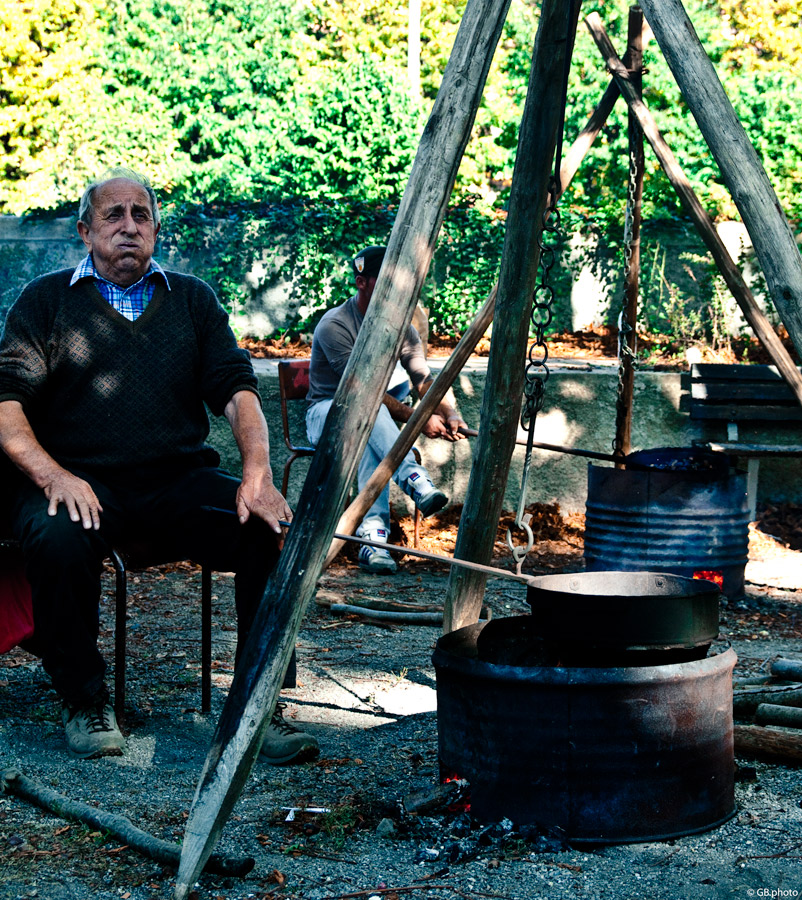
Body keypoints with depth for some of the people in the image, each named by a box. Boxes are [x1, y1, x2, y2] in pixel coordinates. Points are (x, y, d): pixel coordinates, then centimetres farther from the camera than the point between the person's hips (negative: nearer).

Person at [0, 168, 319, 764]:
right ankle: (84, 699, -12)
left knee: (274, 530, -24)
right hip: (82, 479, -2)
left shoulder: (193, 299, 19)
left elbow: (236, 388, 7)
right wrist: (51, 474, -19)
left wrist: (258, 474, -12)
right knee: (57, 541, -35)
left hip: (180, 478, 2)